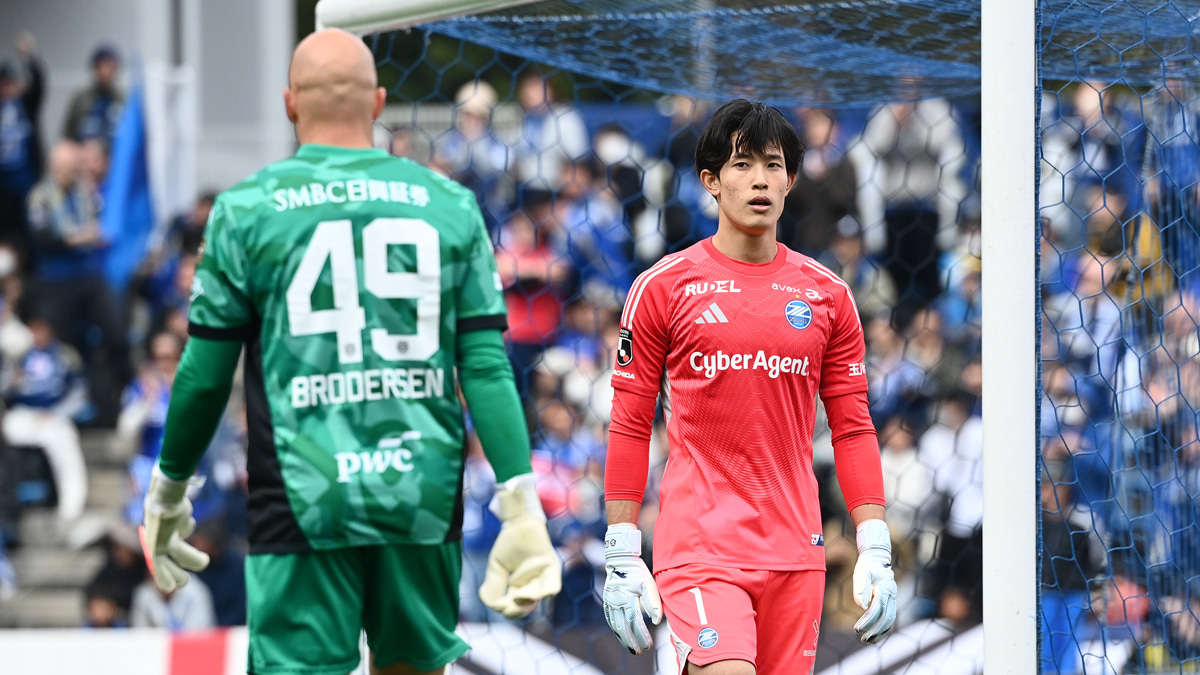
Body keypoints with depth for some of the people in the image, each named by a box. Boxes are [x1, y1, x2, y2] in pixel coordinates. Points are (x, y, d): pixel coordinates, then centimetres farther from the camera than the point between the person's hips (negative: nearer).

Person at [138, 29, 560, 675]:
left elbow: (205, 375, 3)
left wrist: (168, 493, 16)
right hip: (425, 497, 3)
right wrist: (521, 504, 0)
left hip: (302, 499, -3)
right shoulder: (448, 205, 6)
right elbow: (486, 366, 1)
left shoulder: (247, 210, 0)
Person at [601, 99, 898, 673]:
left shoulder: (827, 294, 10)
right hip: (697, 545, -3)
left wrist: (875, 551, 4)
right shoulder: (663, 287, 2)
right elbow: (628, 426, 3)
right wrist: (622, 557, -2)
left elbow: (852, 427, 12)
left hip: (795, 553, 3)